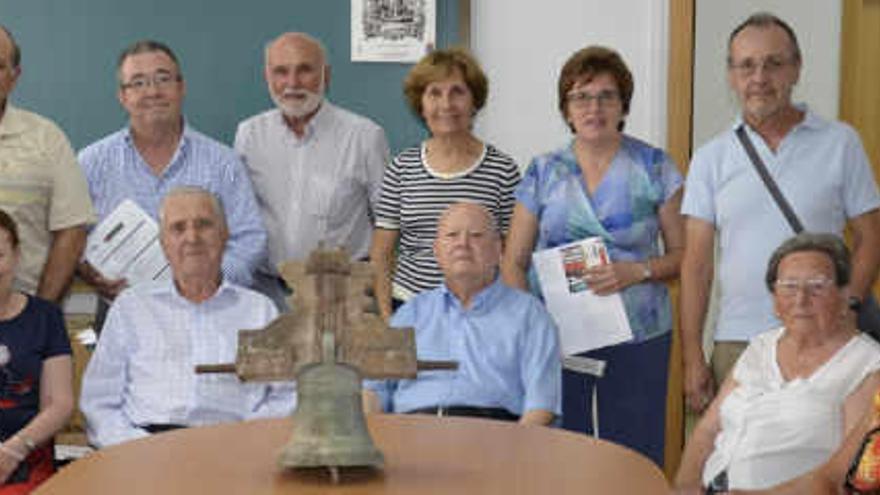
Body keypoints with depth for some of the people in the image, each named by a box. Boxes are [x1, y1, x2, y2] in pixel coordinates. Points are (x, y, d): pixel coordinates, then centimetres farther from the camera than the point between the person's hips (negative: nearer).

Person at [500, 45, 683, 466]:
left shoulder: (653, 167, 3)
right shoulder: (543, 172, 7)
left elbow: (682, 254, 4)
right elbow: (514, 262, 8)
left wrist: (636, 271, -14)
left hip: (637, 336, -1)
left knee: (634, 453, -1)